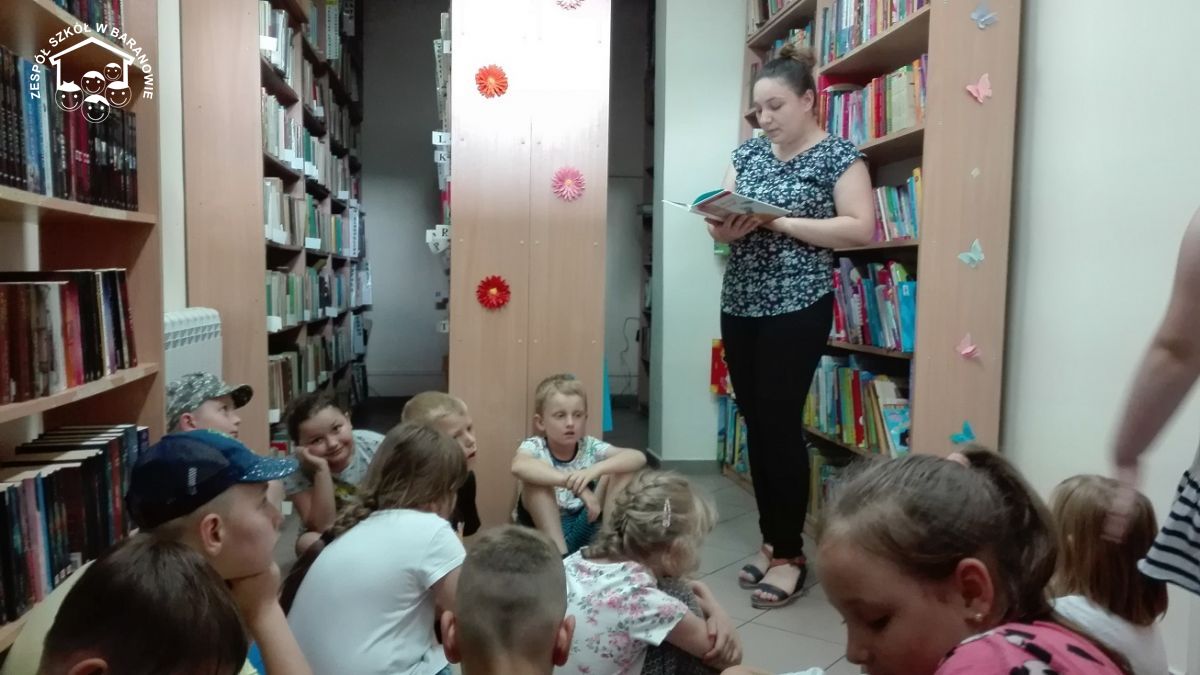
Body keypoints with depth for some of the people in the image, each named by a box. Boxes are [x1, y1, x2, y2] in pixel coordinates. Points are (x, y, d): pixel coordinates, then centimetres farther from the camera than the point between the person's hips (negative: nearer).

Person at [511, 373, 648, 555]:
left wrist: (596, 469, -36)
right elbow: (518, 467, -38)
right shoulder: (535, 447, -12)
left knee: (620, 470, -13)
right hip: (542, 530, -2)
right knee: (537, 477, -30)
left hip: (584, 529, 2)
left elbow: (639, 457, -19)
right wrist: (572, 482, -47)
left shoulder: (590, 447, -4)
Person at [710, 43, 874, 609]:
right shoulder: (749, 151, 14)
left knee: (780, 425, -6)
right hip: (740, 306, 6)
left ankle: (791, 555, 8)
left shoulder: (838, 154, -3)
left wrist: (777, 223, -19)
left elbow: (860, 228, -13)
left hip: (797, 307, -6)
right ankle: (770, 541, 21)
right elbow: (721, 219, 13)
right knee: (755, 425, 8)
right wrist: (724, 226, -12)